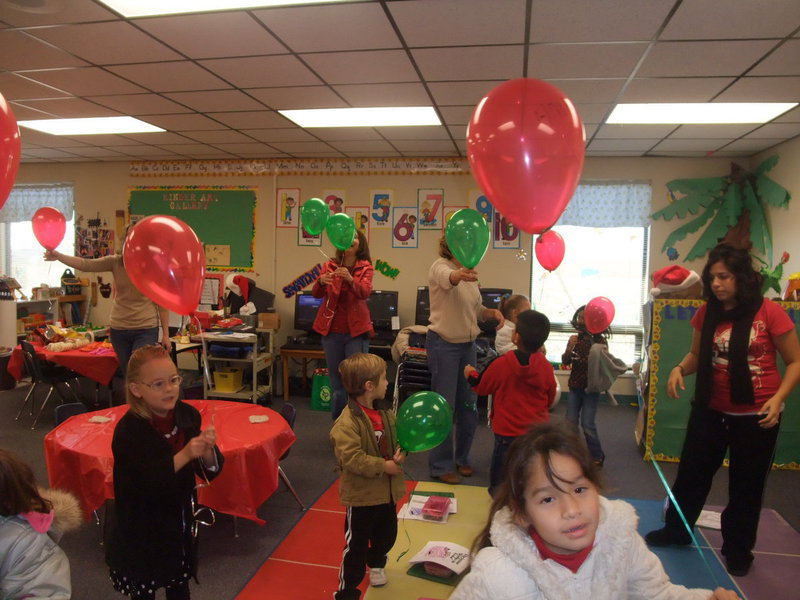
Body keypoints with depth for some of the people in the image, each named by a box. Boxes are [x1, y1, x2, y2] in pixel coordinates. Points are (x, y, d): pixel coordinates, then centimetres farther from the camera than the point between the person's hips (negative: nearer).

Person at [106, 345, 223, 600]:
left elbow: (209, 472, -5)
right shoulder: (129, 430, -22)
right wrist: (184, 455, -37)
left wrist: (207, 451, -26)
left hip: (180, 522, 4)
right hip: (142, 530, -4)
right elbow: (144, 484, -28)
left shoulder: (188, 415, -10)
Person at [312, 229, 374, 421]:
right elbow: (316, 294, -6)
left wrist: (350, 279, -37)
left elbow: (365, 292, -18)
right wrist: (321, 282, -28)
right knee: (336, 382, 9)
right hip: (331, 331, 2)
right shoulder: (329, 266, 5)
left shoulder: (365, 268, 0)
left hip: (356, 331, -2)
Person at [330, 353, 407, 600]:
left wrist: (401, 454, -12)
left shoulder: (386, 414, -1)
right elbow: (351, 458, -30)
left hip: (387, 492, 7)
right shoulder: (347, 422, -25)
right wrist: (383, 466, -25)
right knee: (356, 546, 8)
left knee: (387, 536, 26)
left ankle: (376, 563, 56)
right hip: (361, 496, -7)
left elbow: (399, 439, 9)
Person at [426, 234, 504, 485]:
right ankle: (441, 466, 15)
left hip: (468, 345, 8)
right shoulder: (440, 267, -13)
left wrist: (492, 312, -3)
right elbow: (447, 278, -39)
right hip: (443, 344, -7)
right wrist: (460, 275, -61)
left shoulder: (469, 274, 11)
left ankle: (461, 458, 32)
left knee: (469, 405, 13)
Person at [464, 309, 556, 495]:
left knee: (499, 486, 10)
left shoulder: (501, 364, -16)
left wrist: (471, 374, 23)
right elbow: (550, 399, 8)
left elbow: (482, 387, 2)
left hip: (507, 432, -3)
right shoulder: (546, 367, -9)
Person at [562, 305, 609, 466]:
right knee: (571, 422, 4)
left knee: (587, 424, -3)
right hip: (575, 386, 4)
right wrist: (569, 349, -20)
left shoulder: (600, 341, -7)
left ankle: (597, 456, 15)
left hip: (591, 388, -3)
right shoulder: (574, 339, 2)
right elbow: (565, 362, -1)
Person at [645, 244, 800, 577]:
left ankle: (738, 551, 34)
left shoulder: (770, 313, -16)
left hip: (755, 416, -3)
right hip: (711, 410, 4)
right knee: (691, 473, 14)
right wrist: (680, 369, -12)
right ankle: (676, 531, 35)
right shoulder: (707, 313, -3)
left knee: (746, 486, 13)